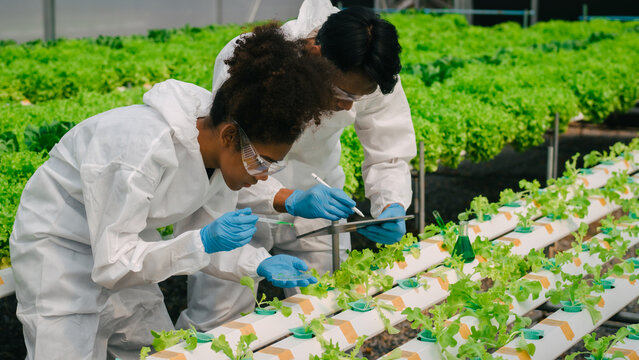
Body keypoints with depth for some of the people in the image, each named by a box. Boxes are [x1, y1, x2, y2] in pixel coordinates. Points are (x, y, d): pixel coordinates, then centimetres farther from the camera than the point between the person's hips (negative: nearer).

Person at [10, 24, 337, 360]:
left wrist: (260, 264, -18)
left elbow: (201, 243, 0)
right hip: (59, 245, -7)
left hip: (122, 244, 7)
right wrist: (203, 242, -40)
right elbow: (112, 265, -31)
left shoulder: (223, 155, -13)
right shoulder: (148, 149, -36)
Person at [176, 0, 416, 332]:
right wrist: (288, 200, -47)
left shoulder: (372, 79, -20)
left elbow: (388, 158, -8)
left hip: (316, 190, 3)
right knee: (214, 322, -4)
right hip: (239, 200, -3)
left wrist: (392, 208, -28)